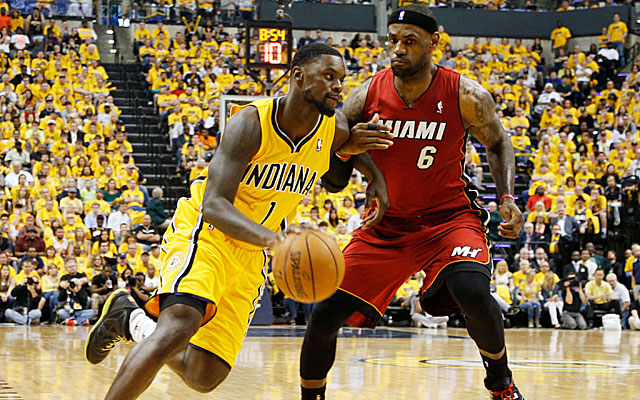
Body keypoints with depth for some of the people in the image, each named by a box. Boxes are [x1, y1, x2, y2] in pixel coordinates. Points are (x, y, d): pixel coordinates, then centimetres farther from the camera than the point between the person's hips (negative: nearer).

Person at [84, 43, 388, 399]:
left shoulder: (336, 132, -5)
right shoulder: (252, 123, -22)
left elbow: (354, 145, 24)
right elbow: (214, 204, -30)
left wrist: (377, 177, 1)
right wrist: (270, 236, -49)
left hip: (250, 251, 6)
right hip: (205, 233, -6)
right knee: (179, 327, -34)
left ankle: (130, 319, 31)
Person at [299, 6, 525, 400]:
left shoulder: (466, 96, -14)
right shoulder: (366, 97, -10)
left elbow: (498, 144, 6)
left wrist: (507, 197, -10)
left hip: (449, 216, -2)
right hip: (385, 225, 3)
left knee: (472, 292, -31)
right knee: (325, 315, -7)